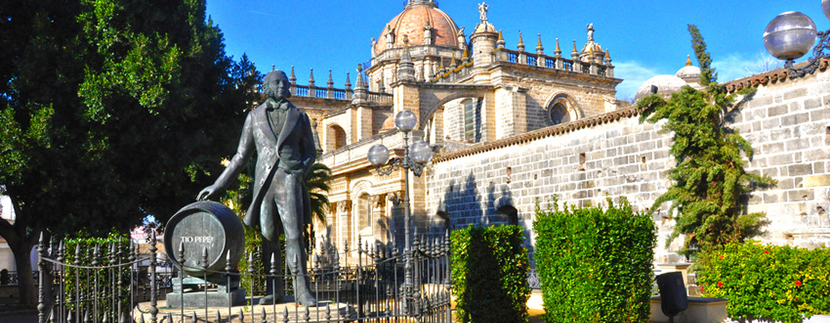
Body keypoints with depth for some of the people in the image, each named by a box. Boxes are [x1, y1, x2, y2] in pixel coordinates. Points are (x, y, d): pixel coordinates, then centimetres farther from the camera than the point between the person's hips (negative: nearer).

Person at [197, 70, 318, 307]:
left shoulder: (299, 117, 14)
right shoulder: (254, 117, 16)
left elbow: (310, 152, 17)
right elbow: (241, 156, 17)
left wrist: (301, 169, -5)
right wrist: (217, 186, 12)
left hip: (289, 181, -1)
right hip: (264, 181, 2)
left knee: (294, 235, -10)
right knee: (268, 237, 1)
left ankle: (302, 289, -7)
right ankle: (273, 289, 9)